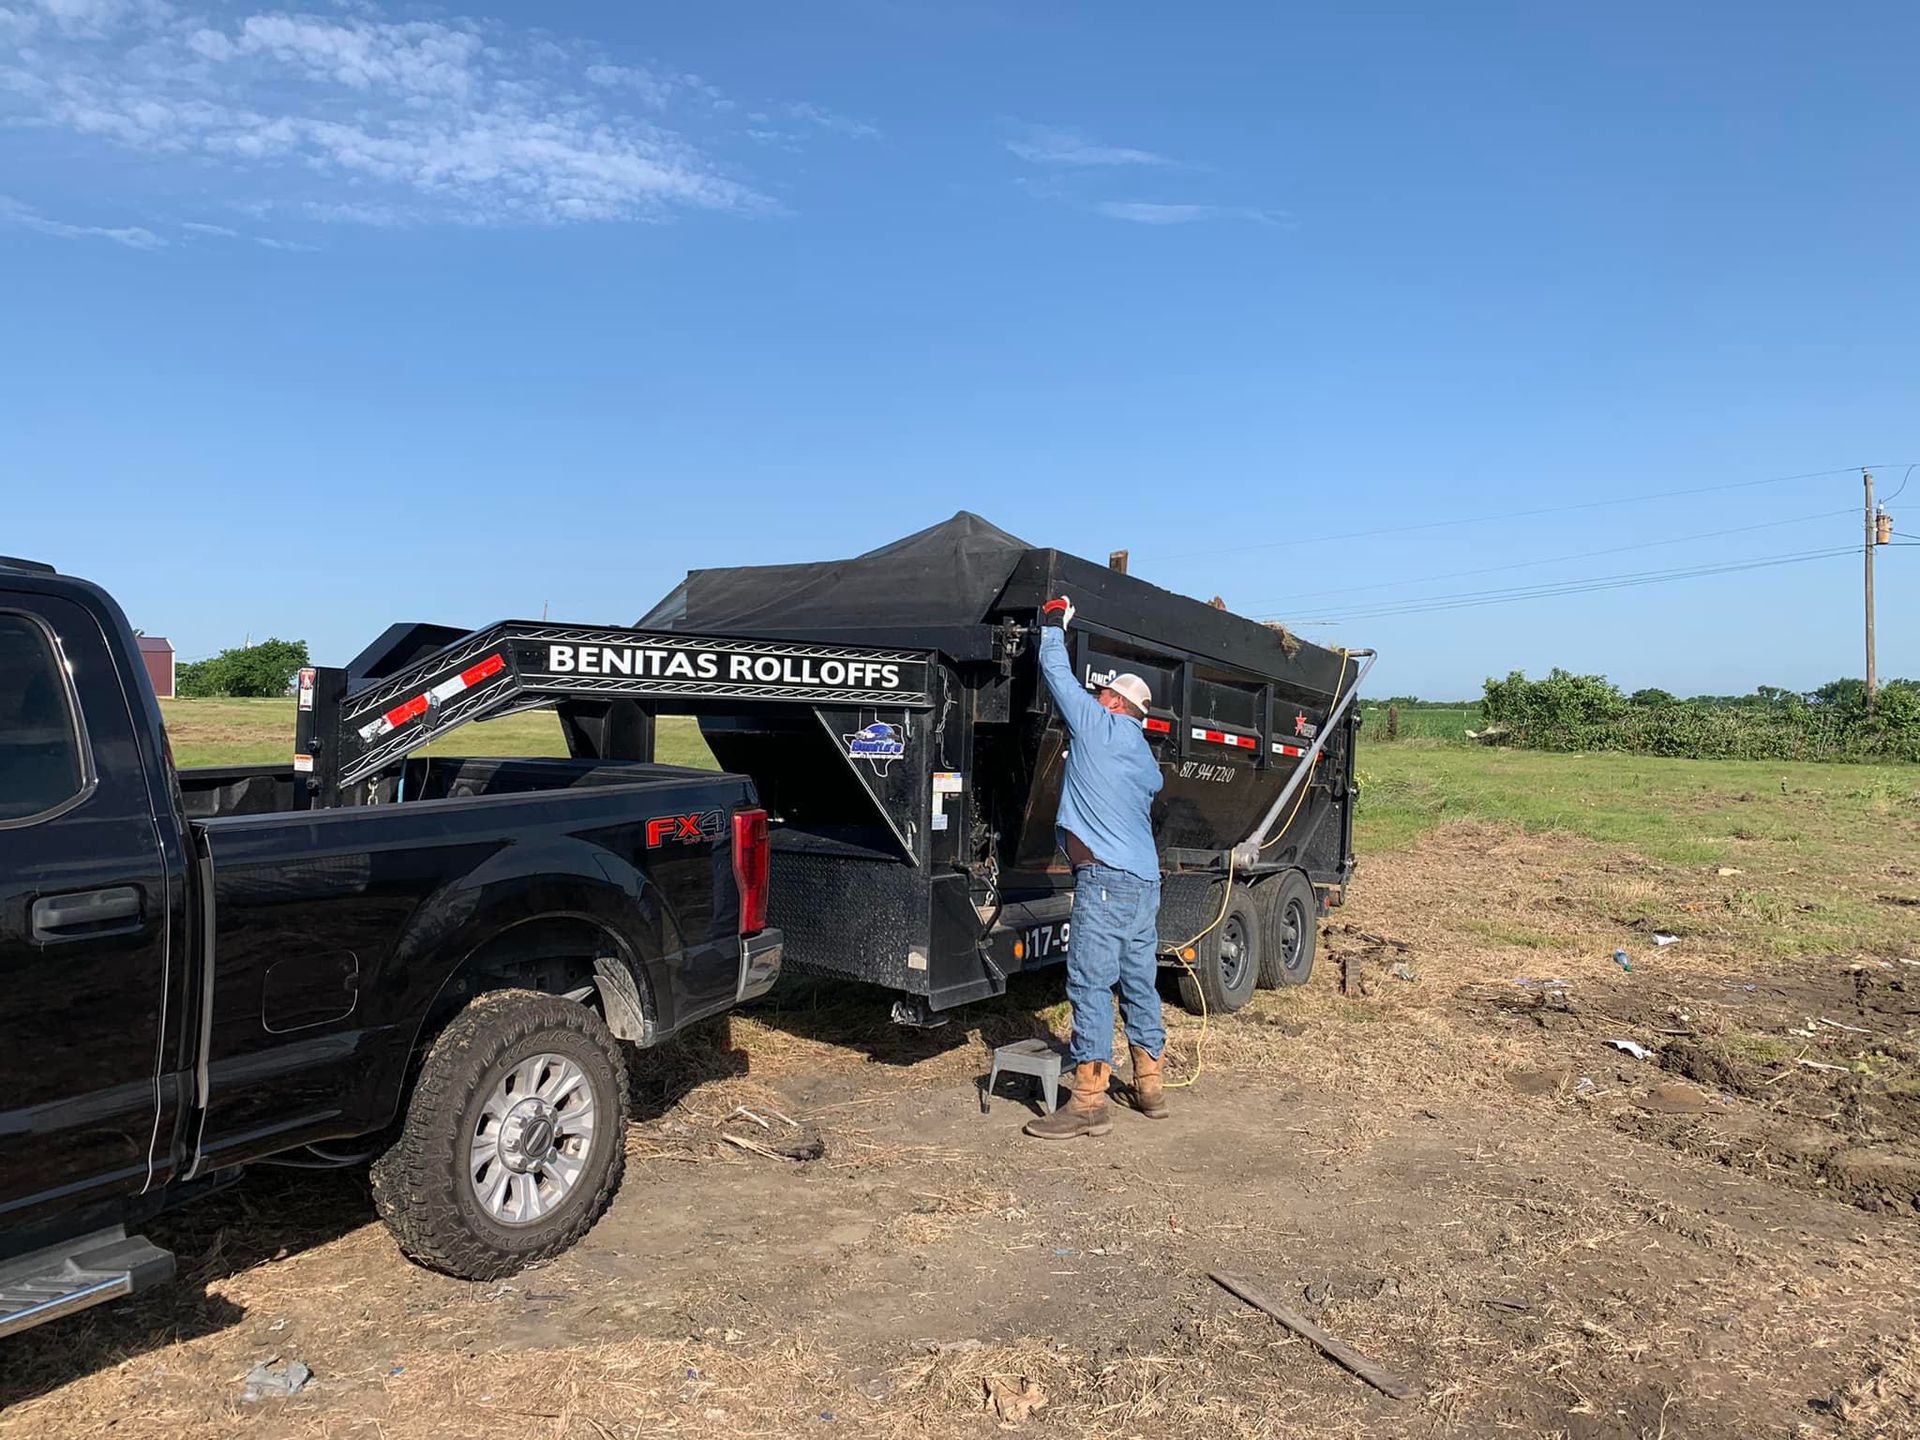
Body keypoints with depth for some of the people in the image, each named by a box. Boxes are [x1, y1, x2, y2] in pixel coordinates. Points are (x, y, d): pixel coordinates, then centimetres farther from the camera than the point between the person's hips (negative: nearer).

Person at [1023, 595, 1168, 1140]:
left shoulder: (1098, 723, -1)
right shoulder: (1147, 760, 21)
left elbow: (1057, 672, 4)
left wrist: (1054, 623, 21)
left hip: (1106, 877, -9)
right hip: (1146, 878, 9)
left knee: (1091, 983, -8)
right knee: (1139, 981, 15)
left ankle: (1089, 1100, -8)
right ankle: (1150, 1087, 25)